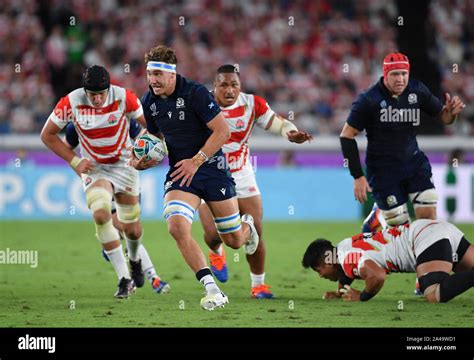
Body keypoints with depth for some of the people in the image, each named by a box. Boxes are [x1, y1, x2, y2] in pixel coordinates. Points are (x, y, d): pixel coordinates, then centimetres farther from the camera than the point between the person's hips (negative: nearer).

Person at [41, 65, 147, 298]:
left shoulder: (124, 98, -19)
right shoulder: (71, 103, -19)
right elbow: (47, 135, -6)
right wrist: (74, 162, -12)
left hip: (124, 165, 1)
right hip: (94, 168, -1)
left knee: (132, 229, 5)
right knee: (101, 215, -26)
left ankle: (134, 260, 43)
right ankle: (124, 279, -18)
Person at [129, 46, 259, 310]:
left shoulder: (195, 93, -17)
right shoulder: (149, 102, 1)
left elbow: (223, 131, -17)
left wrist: (196, 161, -20)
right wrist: (143, 162, -4)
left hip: (211, 167, -4)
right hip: (179, 171, 4)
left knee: (234, 240, 6)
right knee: (177, 227, -24)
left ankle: (247, 226, 47)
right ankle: (212, 290, -19)